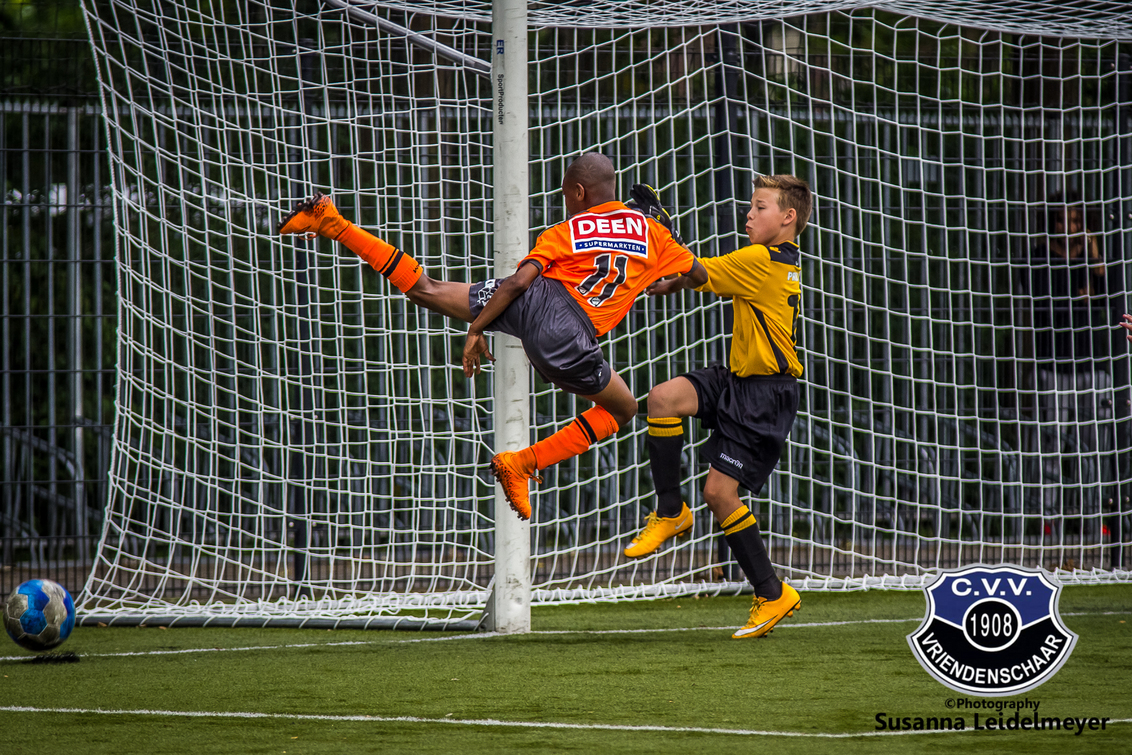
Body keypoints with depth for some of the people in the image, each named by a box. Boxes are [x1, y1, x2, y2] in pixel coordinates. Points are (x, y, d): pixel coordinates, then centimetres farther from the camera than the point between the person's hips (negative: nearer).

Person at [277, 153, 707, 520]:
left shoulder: (567, 231, 16)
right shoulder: (650, 229, 18)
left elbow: (519, 281, 2)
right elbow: (700, 275, 29)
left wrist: (476, 329, 4)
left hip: (533, 300, 2)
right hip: (569, 338, -2)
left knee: (425, 291, 8)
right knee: (623, 410, 19)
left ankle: (332, 224, -4)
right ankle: (524, 464, 9)